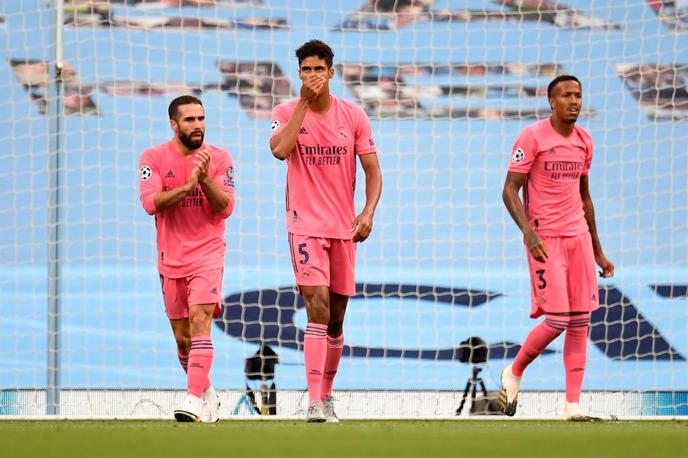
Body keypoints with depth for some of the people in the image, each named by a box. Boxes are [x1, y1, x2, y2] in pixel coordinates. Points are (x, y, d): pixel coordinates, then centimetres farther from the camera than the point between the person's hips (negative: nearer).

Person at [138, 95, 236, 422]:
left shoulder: (219, 159, -1)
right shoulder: (154, 158, -1)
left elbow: (225, 208, -6)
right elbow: (150, 202, -13)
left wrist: (205, 180, -22)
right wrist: (188, 185, -23)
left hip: (207, 254, -2)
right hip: (170, 258, 3)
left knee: (199, 320, -21)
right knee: (182, 339, 8)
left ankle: (194, 399, -29)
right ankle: (207, 393, 29)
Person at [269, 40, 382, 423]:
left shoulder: (353, 115, 3)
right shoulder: (288, 112, 0)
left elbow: (373, 171, 4)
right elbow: (280, 149, -20)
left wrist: (369, 212, -12)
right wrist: (304, 102, -16)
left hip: (344, 228, 3)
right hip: (305, 226, -3)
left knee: (336, 320, 10)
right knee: (318, 307, -19)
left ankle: (327, 394, 27)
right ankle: (315, 402, -23)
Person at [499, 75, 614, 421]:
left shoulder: (584, 142, 11)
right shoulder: (532, 137, -8)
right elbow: (510, 190, -11)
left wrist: (598, 251, 21)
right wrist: (528, 231, -25)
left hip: (579, 237, 6)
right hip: (545, 240, -6)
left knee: (580, 323, 1)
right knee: (556, 320, -11)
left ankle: (572, 406, 3)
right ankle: (514, 373, 15)